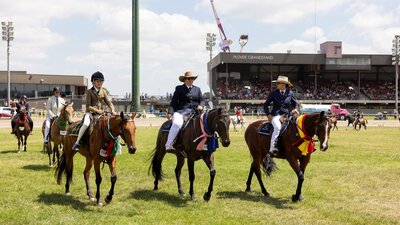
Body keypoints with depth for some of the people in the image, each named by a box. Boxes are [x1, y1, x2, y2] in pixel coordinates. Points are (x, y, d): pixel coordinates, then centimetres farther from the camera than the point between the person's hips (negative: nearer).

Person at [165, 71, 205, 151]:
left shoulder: (197, 89, 22)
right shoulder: (179, 89, 10)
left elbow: (202, 100, 17)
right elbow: (174, 101, 2)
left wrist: (201, 106, -8)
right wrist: (170, 112, -12)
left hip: (194, 111, 4)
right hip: (181, 111, -4)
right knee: (177, 124, -30)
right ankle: (168, 145, -25)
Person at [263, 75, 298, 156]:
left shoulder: (290, 93, 6)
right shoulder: (274, 93, 2)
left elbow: (295, 104, 22)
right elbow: (266, 105, 9)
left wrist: (295, 109, 0)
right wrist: (268, 114, -5)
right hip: (276, 115, -3)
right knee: (277, 127, -32)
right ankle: (272, 148, -35)